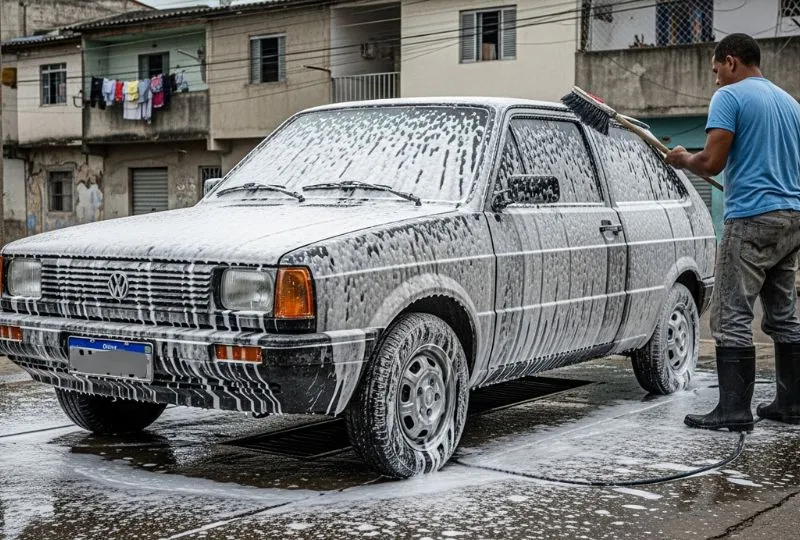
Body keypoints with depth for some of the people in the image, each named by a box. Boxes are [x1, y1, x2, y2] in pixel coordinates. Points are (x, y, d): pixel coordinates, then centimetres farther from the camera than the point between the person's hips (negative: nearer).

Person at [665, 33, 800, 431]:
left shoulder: (730, 97, -6)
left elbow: (712, 162, -15)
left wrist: (683, 159, 4)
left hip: (752, 219, -8)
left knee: (732, 317, -7)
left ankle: (734, 410, -9)